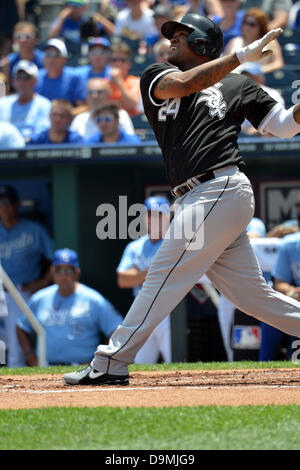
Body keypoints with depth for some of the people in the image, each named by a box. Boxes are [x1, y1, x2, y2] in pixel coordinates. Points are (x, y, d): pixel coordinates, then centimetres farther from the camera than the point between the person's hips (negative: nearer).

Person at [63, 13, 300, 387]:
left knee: (165, 275, -9)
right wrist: (242, 56, -7)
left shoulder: (237, 86, 10)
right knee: (252, 295, 3)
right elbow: (180, 84, -4)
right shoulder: (155, 77, 19)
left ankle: (110, 364, -7)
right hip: (199, 200, 6)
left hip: (220, 190, -6)